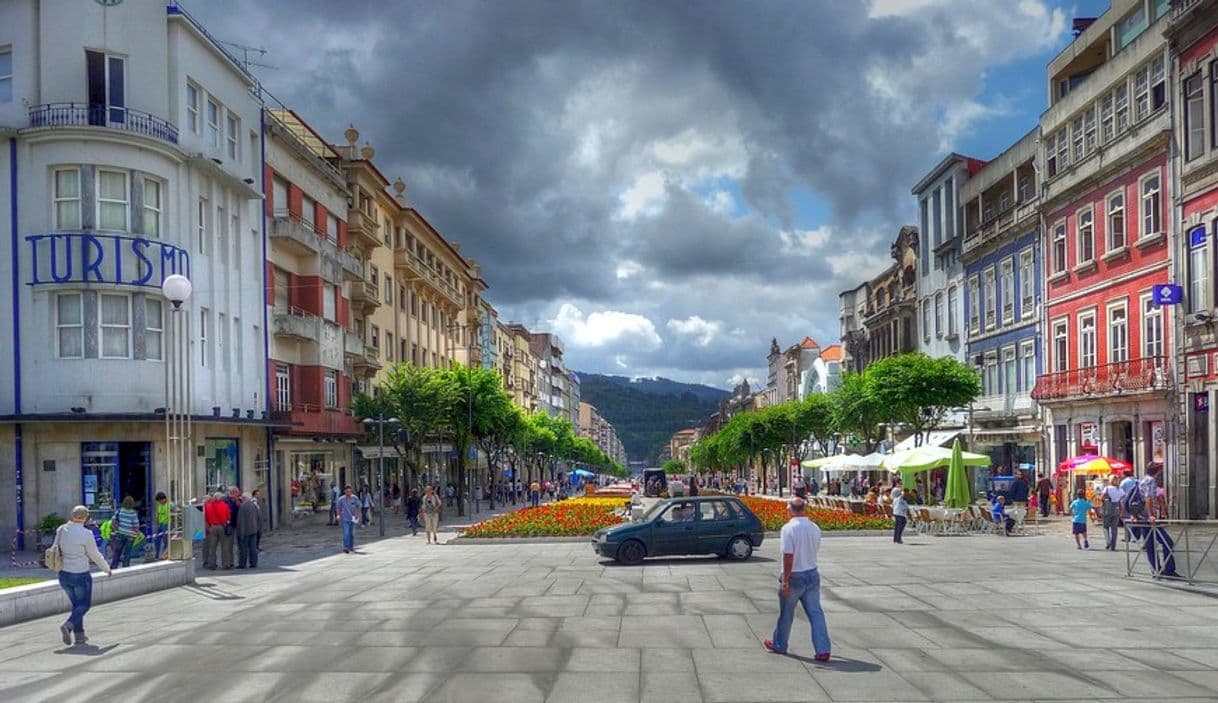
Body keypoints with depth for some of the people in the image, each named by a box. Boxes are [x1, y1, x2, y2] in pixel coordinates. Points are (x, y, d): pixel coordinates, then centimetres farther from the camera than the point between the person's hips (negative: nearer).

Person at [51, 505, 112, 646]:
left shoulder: (61, 530, -3)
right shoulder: (85, 534, -18)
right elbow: (95, 555, -9)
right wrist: (107, 568, 7)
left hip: (64, 574, 6)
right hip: (80, 576, -6)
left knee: (76, 604, 20)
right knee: (85, 605, 10)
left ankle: (79, 635, 17)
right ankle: (68, 625, -13)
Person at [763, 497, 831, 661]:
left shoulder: (788, 528, -18)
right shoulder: (815, 528, 1)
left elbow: (788, 556, -21)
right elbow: (815, 550, 10)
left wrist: (785, 581, -18)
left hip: (794, 577, -5)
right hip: (812, 574, 5)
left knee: (786, 613, 13)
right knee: (816, 613, 6)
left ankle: (779, 645, 29)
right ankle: (823, 650, 2)